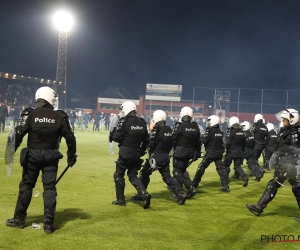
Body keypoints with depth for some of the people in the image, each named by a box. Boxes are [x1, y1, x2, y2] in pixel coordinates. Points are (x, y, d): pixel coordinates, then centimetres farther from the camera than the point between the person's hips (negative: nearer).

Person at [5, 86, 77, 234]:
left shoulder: (30, 114, -5)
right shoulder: (60, 116, -2)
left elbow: (18, 134, -9)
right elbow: (70, 138, 0)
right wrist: (71, 156, 12)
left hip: (32, 155, 0)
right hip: (51, 157, 0)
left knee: (26, 186, 12)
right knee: (49, 188, 5)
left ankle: (19, 219, 22)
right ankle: (48, 224, 4)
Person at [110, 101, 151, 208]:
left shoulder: (124, 122, -13)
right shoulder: (142, 123, 6)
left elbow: (116, 137, -12)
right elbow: (146, 139, 11)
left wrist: (112, 133, 9)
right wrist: (141, 151, 22)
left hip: (125, 152, -6)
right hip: (136, 154, 6)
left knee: (119, 175, 10)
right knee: (133, 175, 15)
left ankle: (120, 200, 15)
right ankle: (144, 194, -5)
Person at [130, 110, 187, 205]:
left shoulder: (157, 130, -14)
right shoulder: (169, 130, 9)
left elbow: (151, 144, -15)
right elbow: (171, 144, 13)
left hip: (156, 157, -7)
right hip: (165, 157, 7)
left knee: (144, 174, 10)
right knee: (167, 177, 8)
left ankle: (141, 194, 17)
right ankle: (181, 194, -5)